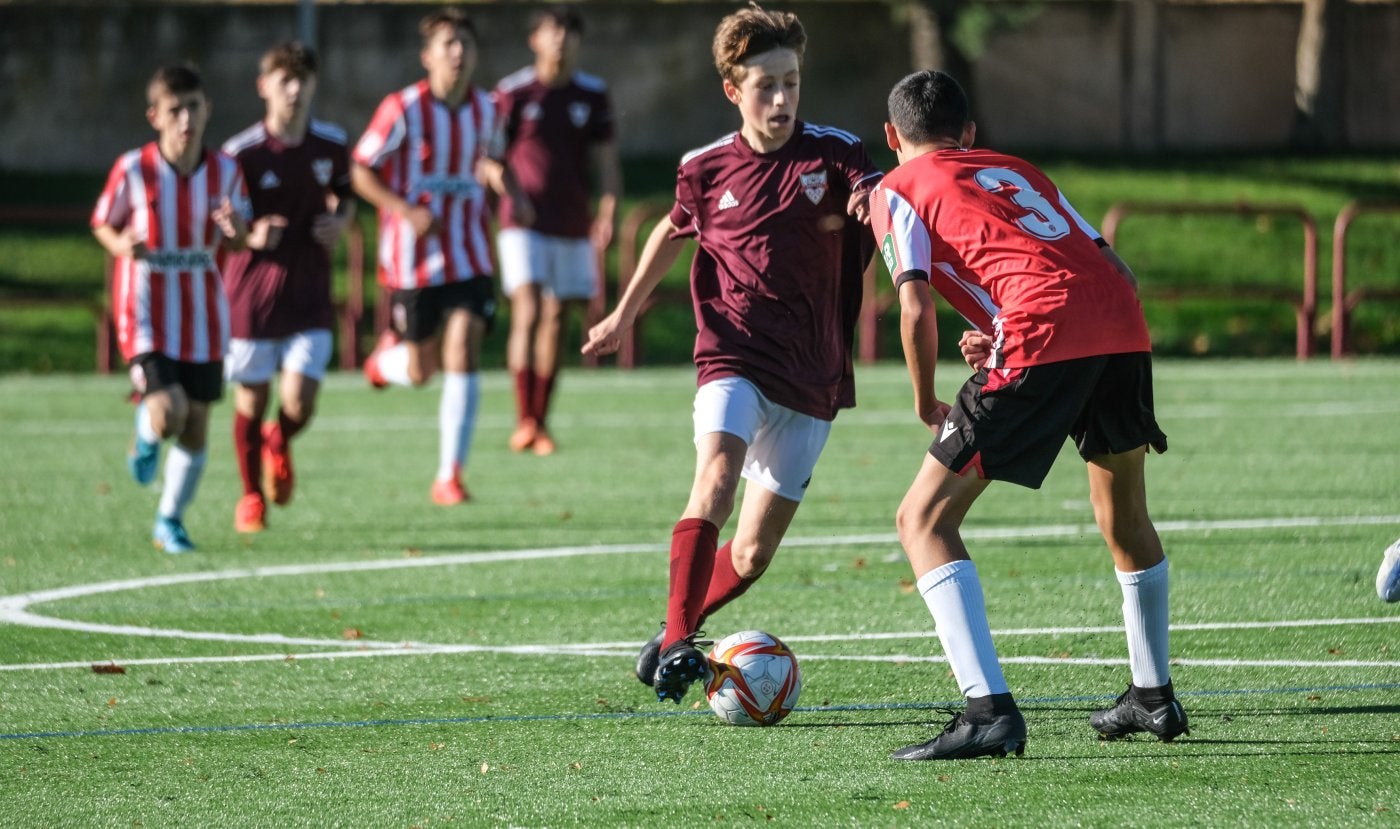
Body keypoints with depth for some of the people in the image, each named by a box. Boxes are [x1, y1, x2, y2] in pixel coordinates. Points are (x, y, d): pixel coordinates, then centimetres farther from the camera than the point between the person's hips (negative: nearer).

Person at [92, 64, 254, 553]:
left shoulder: (225, 172, -3)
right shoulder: (133, 170, -11)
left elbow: (236, 238, 7)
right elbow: (102, 224, 2)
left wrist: (249, 236, -17)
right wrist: (121, 245, -20)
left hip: (203, 315, 3)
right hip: (146, 312, -3)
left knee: (196, 423, 6)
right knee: (168, 413, -20)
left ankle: (170, 520, 26)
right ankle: (147, 434, 19)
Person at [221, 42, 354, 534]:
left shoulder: (331, 146, 0)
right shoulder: (240, 154, -11)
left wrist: (340, 221, -4)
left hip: (309, 295, 2)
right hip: (252, 293, -2)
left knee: (299, 405, -8)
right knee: (251, 401, 7)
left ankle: (279, 443, 30)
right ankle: (252, 496, 30)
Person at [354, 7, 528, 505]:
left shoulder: (483, 109, 3)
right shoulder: (402, 110, -12)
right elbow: (360, 171, -7)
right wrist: (406, 211, -21)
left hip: (468, 257, 3)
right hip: (414, 256, -3)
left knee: (463, 356, -11)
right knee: (419, 372, 6)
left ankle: (449, 476, -6)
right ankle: (388, 356, 45)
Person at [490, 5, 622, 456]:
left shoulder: (592, 95, 6)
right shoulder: (512, 93, -2)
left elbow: (605, 160, 7)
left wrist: (608, 211, -7)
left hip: (572, 227, 3)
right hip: (523, 222, -3)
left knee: (555, 320, 5)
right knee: (527, 314, -17)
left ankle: (541, 422, 14)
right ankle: (523, 422, -19)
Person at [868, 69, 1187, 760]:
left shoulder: (896, 191, 16)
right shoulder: (1017, 170, 33)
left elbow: (916, 309, 2)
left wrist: (926, 405, 17)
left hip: (1041, 337, -6)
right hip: (1124, 324, 6)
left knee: (923, 520, 1)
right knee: (1122, 515, 29)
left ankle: (990, 710, -14)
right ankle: (1153, 697, 39)